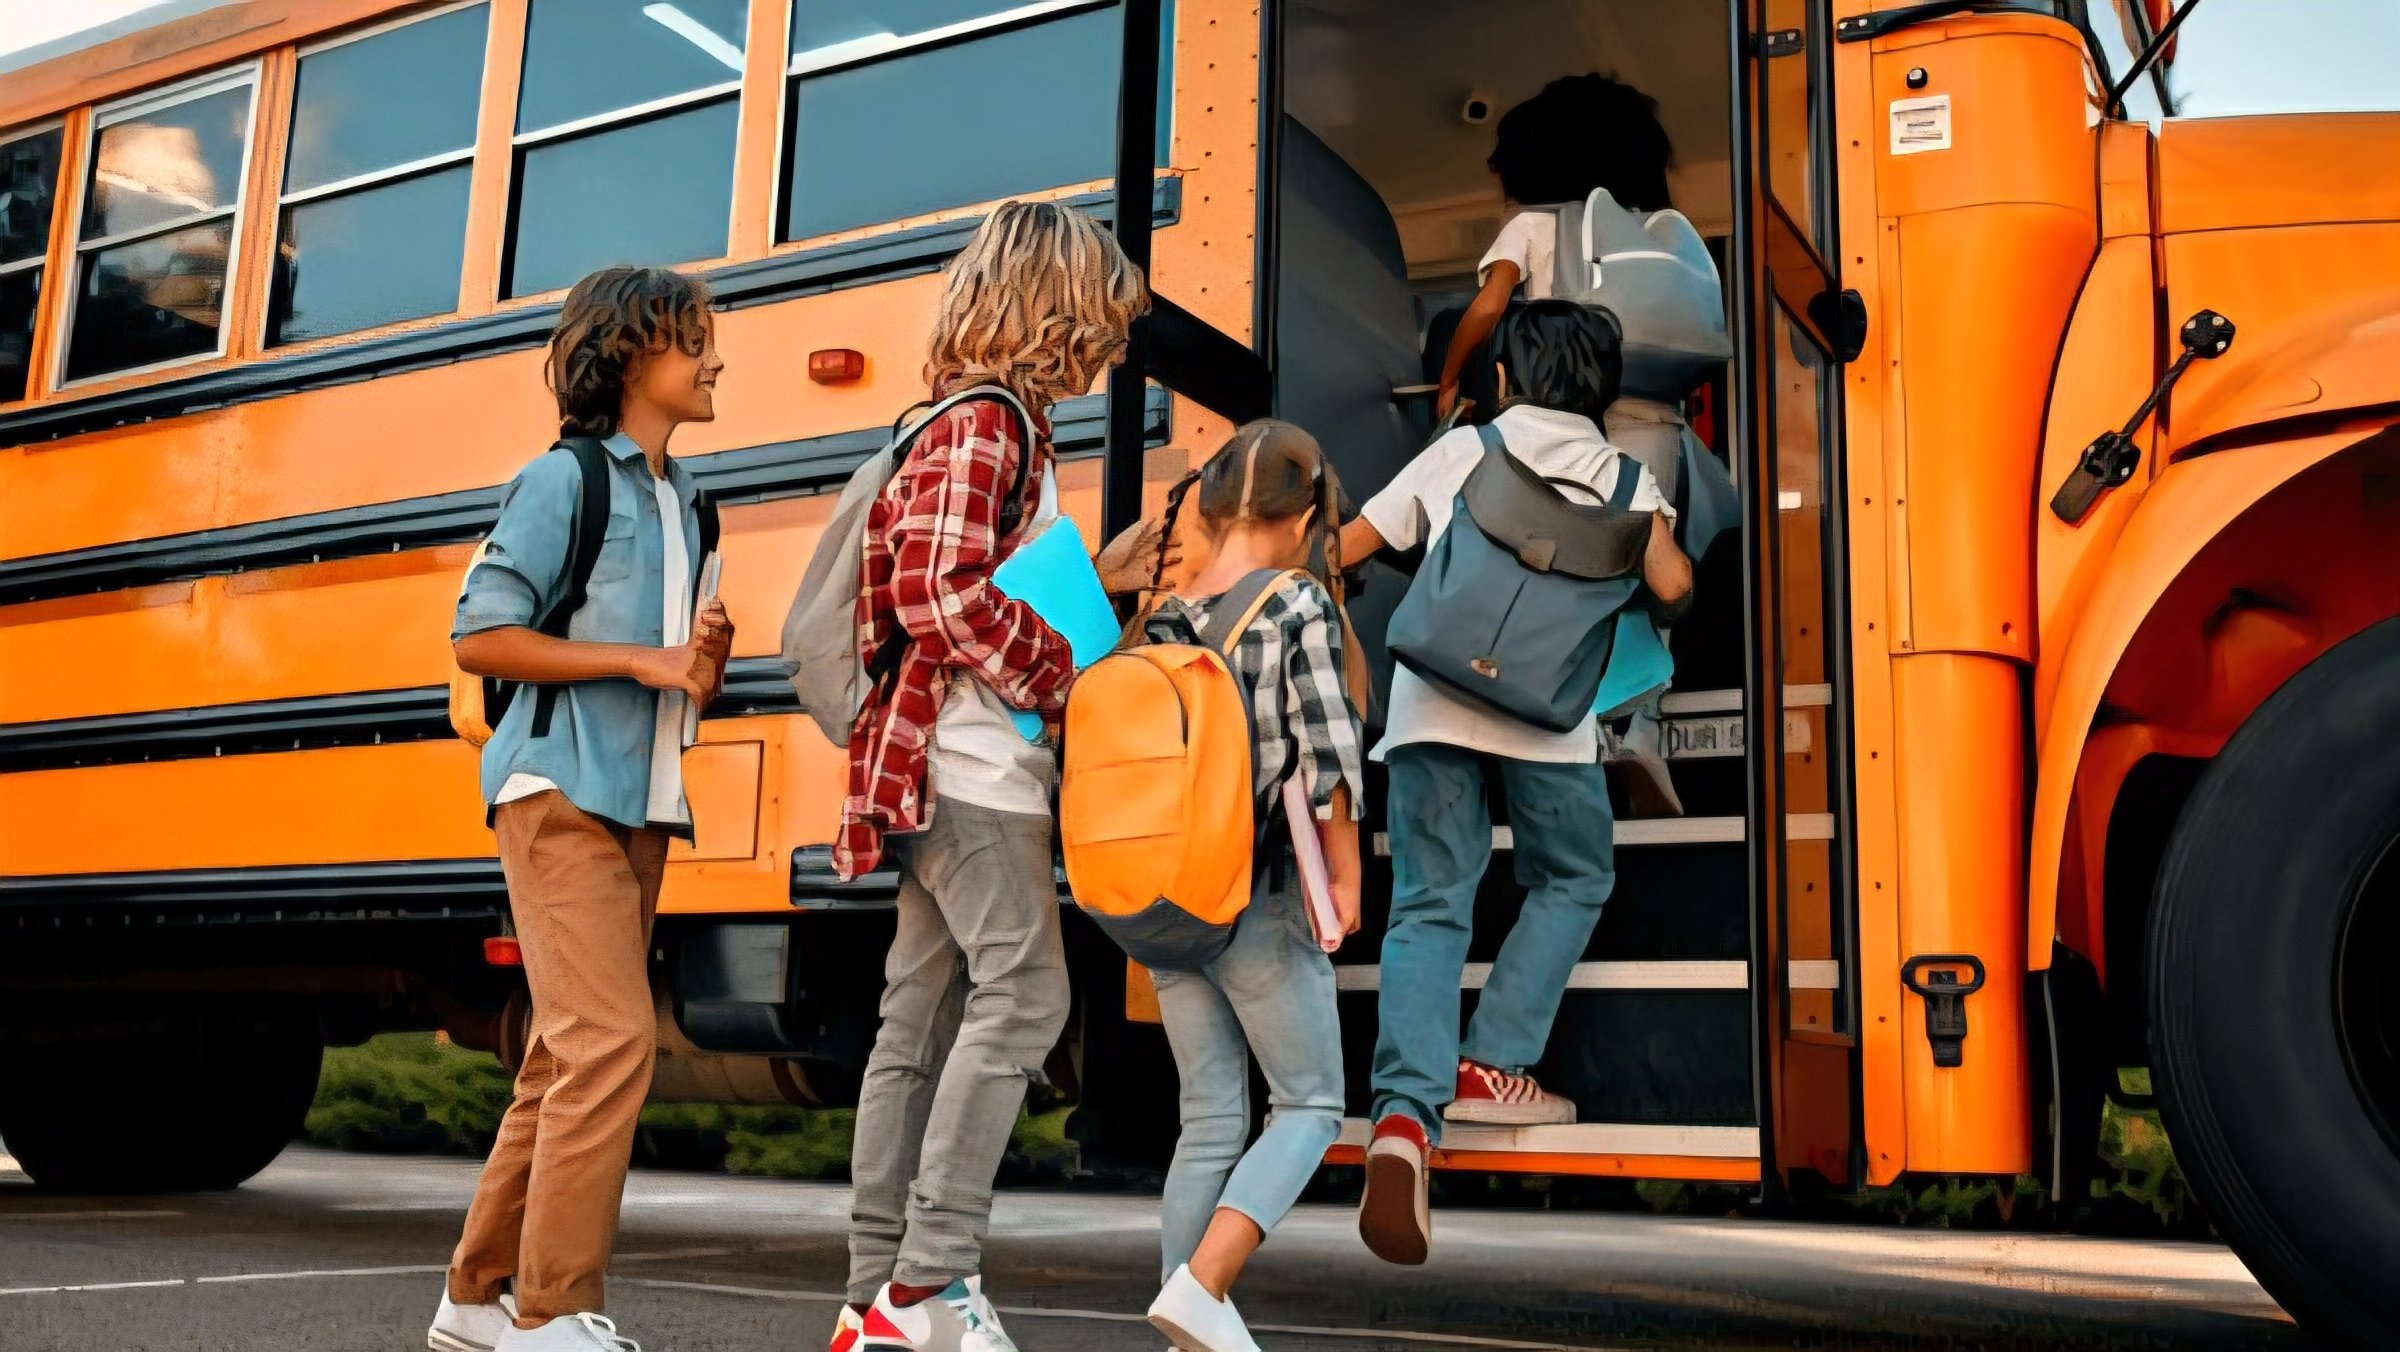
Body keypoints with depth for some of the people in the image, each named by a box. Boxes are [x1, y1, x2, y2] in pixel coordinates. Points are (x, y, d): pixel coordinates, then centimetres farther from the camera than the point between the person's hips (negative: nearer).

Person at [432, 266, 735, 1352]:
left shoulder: (680, 500, 18)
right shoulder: (564, 479, -5)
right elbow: (479, 638, -11)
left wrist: (704, 662, -1)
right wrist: (637, 659, -14)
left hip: (643, 807, 8)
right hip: (561, 798, -8)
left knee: (565, 1060, 10)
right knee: (610, 1041, -15)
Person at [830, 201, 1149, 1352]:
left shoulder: (1003, 426, 20)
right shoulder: (983, 422, -9)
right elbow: (940, 592, -20)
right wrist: (1066, 674, -14)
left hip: (964, 772, 10)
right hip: (972, 769, -10)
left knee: (926, 1019, 8)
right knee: (1022, 996, -10)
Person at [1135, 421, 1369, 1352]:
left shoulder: (1162, 621, 6)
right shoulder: (1301, 606, -9)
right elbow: (1330, 754, -14)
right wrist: (1346, 877, -3)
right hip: (1263, 895, -5)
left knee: (1210, 1117, 12)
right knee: (1310, 1105, 8)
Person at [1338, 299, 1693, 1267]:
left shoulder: (1458, 451, 19)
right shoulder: (1623, 475, 17)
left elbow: (1343, 546, 20)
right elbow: (1669, 585, 4)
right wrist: (1668, 547, 28)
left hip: (1428, 697, 1)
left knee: (1428, 906, 3)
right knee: (1573, 883, 22)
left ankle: (1405, 1114, -16)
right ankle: (1489, 1066, 11)